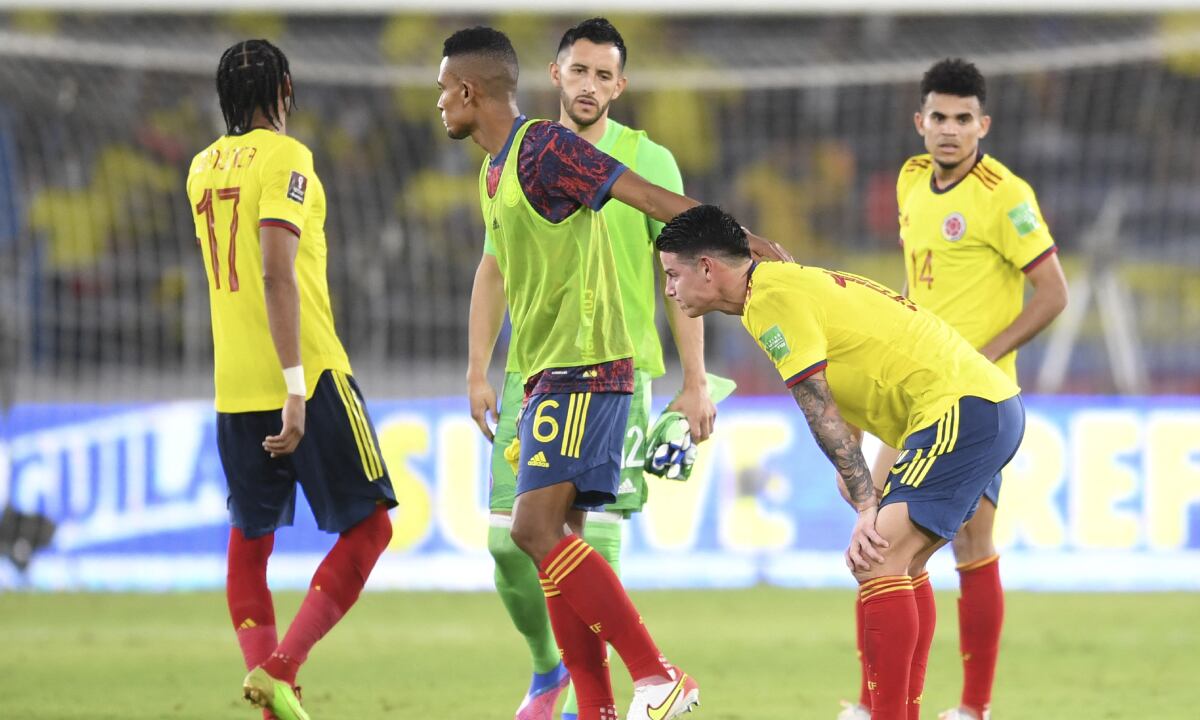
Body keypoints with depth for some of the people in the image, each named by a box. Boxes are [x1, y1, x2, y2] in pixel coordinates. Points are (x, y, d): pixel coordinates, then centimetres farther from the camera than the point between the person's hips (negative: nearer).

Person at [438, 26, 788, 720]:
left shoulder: (545, 147, -12)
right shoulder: (495, 171, 18)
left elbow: (652, 197, -17)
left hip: (582, 369, -10)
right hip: (549, 374, 10)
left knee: (538, 531, -18)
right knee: (556, 541, 6)